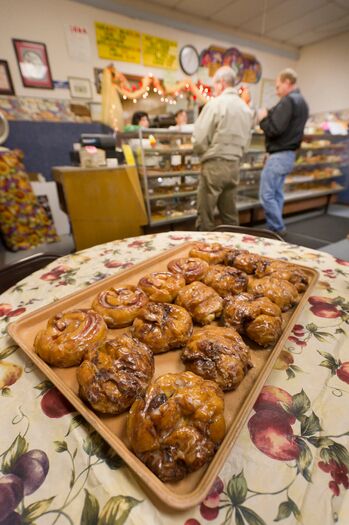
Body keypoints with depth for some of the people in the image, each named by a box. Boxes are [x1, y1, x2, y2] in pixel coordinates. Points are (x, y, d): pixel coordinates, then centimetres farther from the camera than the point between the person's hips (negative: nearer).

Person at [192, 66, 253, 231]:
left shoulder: (215, 104, -7)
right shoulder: (246, 108, 13)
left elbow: (199, 139, -9)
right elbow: (246, 139, 15)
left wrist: (204, 153, 9)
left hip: (215, 164, -7)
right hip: (234, 165, 7)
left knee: (205, 216, -1)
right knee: (230, 215, 12)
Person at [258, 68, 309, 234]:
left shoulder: (288, 101, -12)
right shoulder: (302, 102, 20)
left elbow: (274, 129, -20)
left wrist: (263, 119, -3)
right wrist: (270, 115, 13)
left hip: (279, 154, -11)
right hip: (289, 153, 11)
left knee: (266, 195, -9)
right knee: (277, 193, 12)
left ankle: (277, 229, -5)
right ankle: (277, 228, 16)